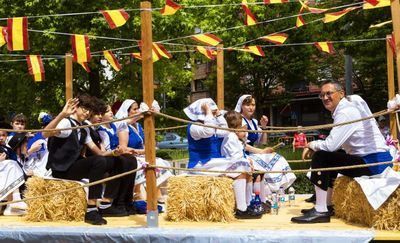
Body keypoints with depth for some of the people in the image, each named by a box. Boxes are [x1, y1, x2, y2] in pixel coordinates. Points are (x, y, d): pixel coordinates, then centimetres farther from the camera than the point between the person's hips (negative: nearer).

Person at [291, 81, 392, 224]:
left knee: (320, 157, -15)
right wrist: (314, 146, 5)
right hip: (368, 159, 10)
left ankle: (321, 212, -10)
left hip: (374, 162, -10)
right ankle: (327, 205, 28)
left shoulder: (346, 112, -14)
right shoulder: (344, 109, 15)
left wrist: (312, 145, -2)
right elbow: (334, 144, 18)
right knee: (329, 158, 24)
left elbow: (331, 145, -21)